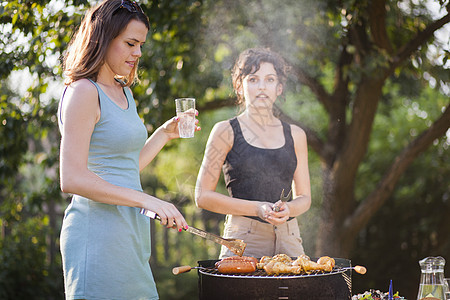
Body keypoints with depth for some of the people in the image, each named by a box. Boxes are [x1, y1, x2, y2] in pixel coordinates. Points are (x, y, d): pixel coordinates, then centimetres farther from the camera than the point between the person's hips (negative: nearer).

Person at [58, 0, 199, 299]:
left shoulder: (124, 92, 17)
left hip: (130, 233, 9)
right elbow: (72, 179, -19)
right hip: (99, 232, -9)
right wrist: (147, 200, -23)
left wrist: (165, 133, 16)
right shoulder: (84, 92, -11)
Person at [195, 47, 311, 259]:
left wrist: (287, 209, -6)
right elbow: (203, 196, -1)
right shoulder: (226, 132, 3)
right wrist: (257, 209, -11)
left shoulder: (295, 135, 14)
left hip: (289, 238, 4)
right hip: (243, 237, -3)